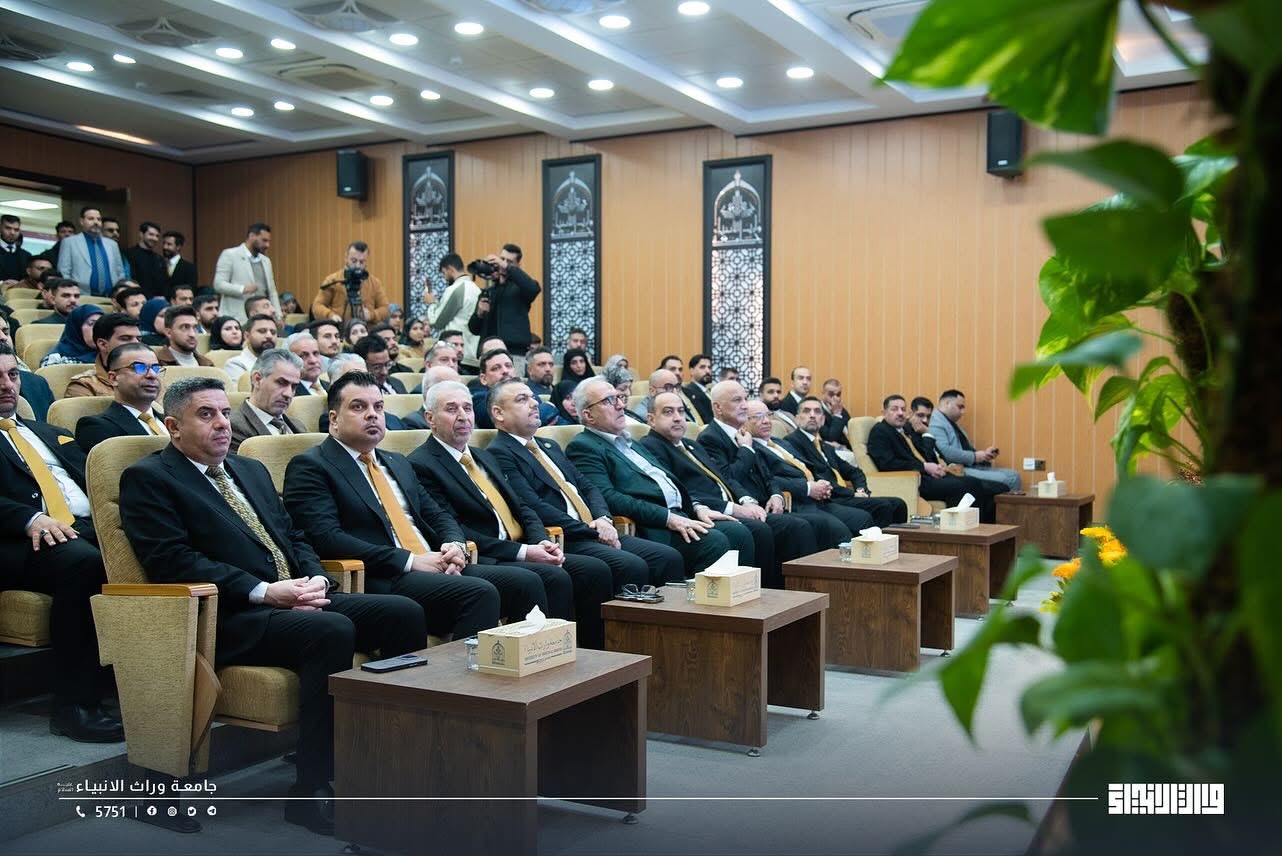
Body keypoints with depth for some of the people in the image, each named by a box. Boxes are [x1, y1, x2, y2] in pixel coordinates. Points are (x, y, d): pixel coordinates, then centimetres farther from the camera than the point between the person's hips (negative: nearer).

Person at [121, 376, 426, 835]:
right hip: (230, 618, -7)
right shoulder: (148, 479, 1)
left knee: (404, 612, -13)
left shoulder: (251, 470, 25)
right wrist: (264, 592, -19)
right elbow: (172, 560, -12)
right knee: (332, 631, -34)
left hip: (299, 599, 8)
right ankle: (312, 792, -26)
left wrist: (315, 579, -1)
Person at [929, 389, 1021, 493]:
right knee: (1005, 479, -23)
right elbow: (945, 451, -25)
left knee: (1013, 475, -2)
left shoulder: (952, 423, 24)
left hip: (972, 466, 11)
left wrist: (984, 453, 6)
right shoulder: (936, 423, -9)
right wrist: (974, 456, -16)